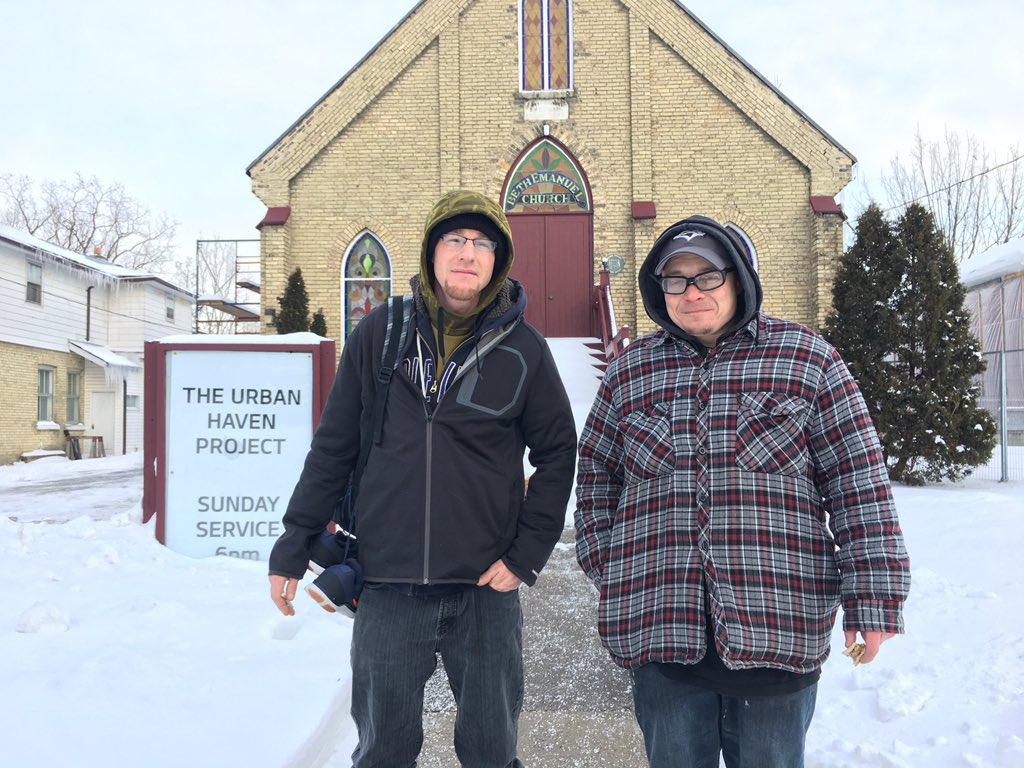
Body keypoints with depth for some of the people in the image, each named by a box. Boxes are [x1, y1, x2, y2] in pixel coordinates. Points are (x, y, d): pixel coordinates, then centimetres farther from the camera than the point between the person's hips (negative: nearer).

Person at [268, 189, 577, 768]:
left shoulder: (523, 349, 0)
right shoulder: (379, 335, 2)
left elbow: (558, 453, 5)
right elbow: (333, 447, 6)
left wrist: (527, 553, -3)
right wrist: (294, 546, 5)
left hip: (486, 591, 0)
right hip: (387, 590, 1)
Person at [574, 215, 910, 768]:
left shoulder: (806, 358, 2)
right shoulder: (631, 370, 9)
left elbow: (858, 482, -2)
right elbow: (596, 474, 15)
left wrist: (872, 598, -7)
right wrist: (608, 566, 5)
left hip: (778, 630, -1)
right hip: (660, 630, 2)